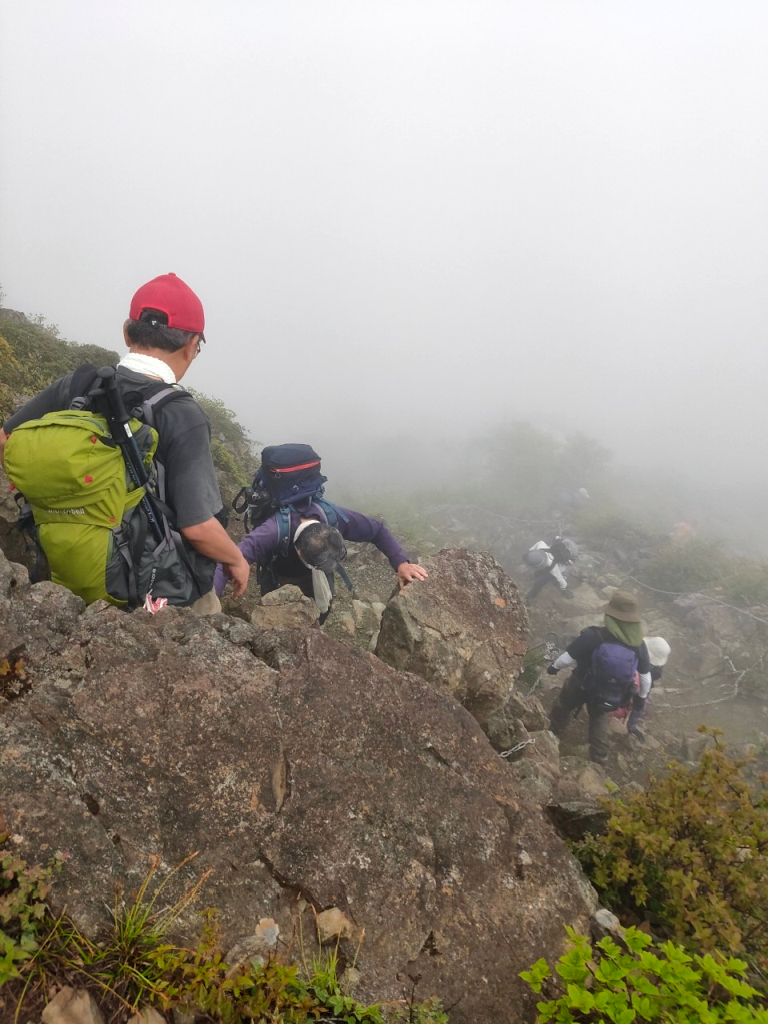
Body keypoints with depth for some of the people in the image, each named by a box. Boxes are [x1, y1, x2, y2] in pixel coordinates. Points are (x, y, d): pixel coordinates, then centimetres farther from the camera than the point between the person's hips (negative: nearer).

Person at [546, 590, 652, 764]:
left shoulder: (592, 636, -33)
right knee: (599, 717, 35)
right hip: (610, 696, 3)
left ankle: (553, 734, 55)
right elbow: (645, 676, -6)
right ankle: (600, 756, 46)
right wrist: (642, 696, 16)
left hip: (580, 686, -3)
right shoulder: (639, 644, -20)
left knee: (563, 707, 30)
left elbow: (568, 658, -20)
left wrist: (554, 666, 2)